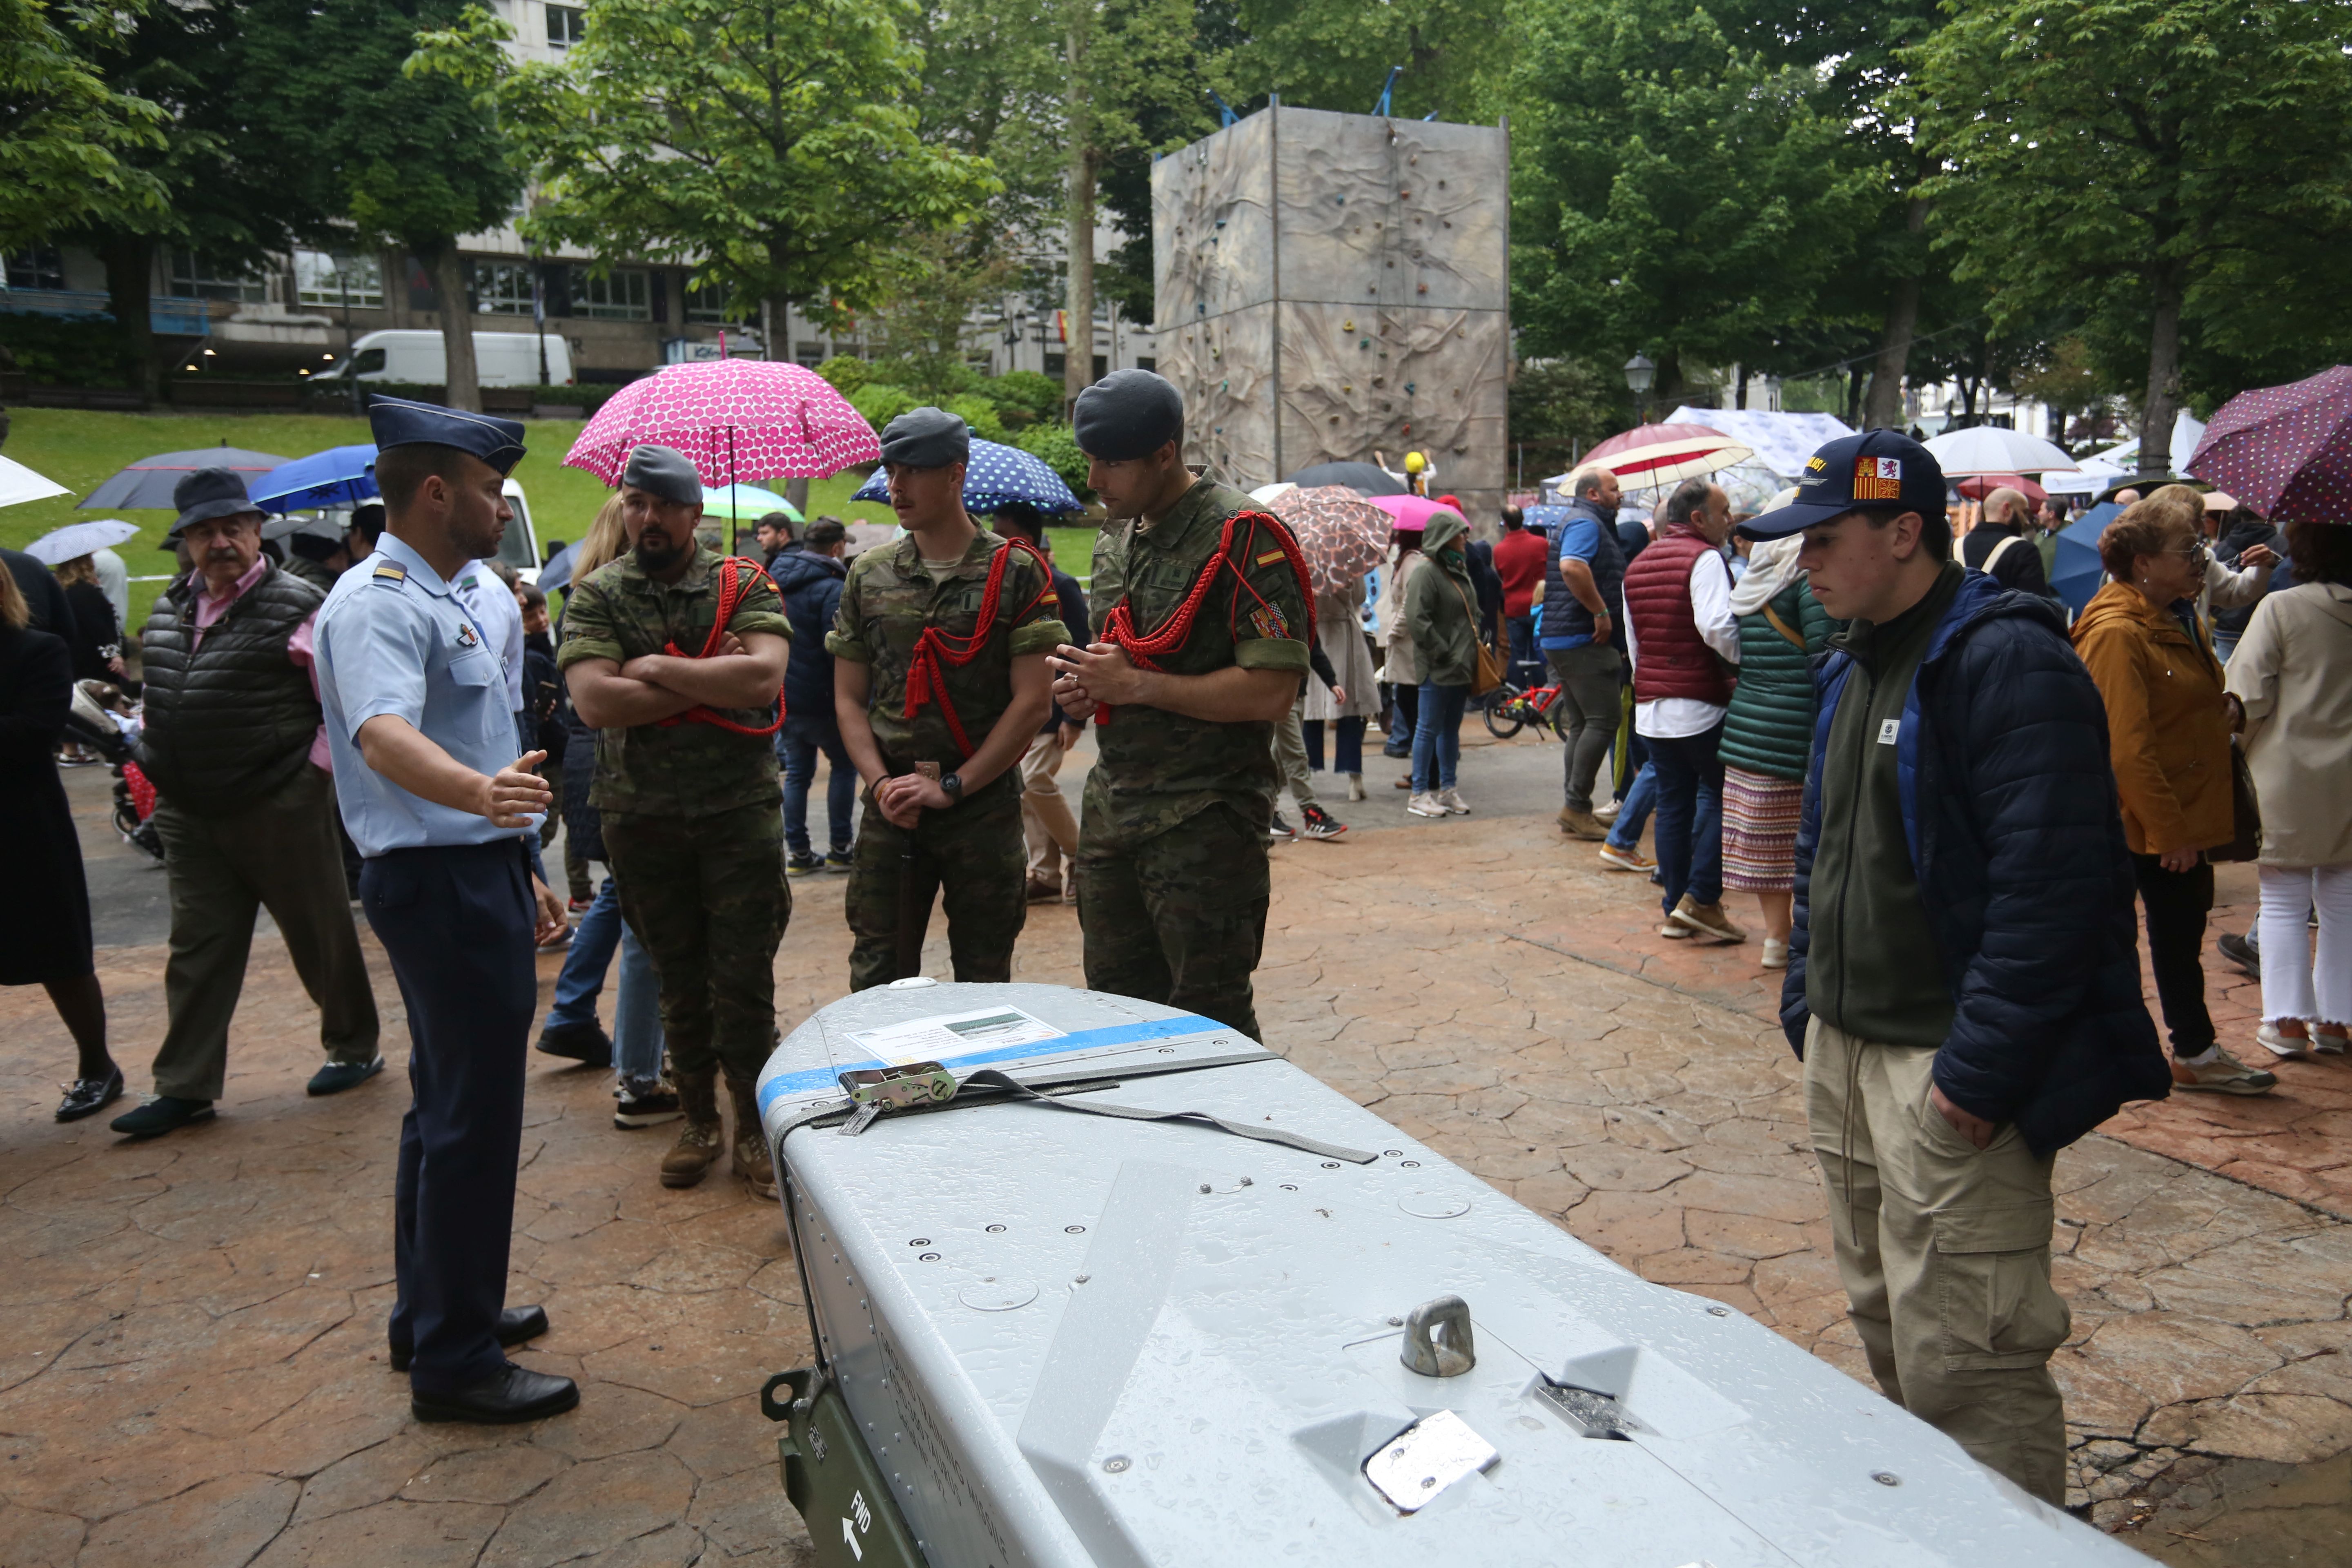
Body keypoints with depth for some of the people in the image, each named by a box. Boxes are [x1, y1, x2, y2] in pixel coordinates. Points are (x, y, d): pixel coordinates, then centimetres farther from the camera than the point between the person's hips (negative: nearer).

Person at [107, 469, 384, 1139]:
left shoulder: (297, 608, -11)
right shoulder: (170, 614, 11)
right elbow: (159, 705, 23)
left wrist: (310, 774, -12)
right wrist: (161, 772, 12)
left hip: (281, 812, -6)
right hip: (190, 819, 6)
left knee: (321, 937, 8)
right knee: (198, 951, 10)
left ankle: (354, 1049, 26)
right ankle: (186, 1087, 18)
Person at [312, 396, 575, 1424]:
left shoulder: (436, 601, 17)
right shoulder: (379, 604, -16)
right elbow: (383, 732, -35)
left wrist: (517, 871, 26)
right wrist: (477, 791, -54)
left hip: (473, 877, 11)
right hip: (440, 885, -11)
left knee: (448, 1108, 18)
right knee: (475, 1119, -5)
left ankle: (434, 1315, 33)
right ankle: (455, 1363, 6)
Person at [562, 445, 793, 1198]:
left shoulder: (744, 586, 1)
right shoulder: (597, 594, 2)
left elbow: (764, 677, -17)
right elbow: (595, 702, -13)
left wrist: (656, 669, -13)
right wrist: (712, 680, -13)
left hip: (740, 810, -1)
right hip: (643, 818, 2)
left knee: (745, 980, 2)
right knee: (678, 980, 12)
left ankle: (754, 1126, 17)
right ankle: (699, 1122, 27)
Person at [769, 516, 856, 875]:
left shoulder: (775, 576, 7)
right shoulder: (832, 589, -17)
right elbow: (836, 653, -21)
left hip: (783, 695, 7)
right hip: (819, 699, -6)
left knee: (797, 773, 13)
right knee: (845, 765, 10)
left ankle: (797, 852, 14)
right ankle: (839, 849, 10)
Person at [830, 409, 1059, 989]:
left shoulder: (1016, 572, -3)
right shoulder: (869, 576, 8)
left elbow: (1033, 700, -7)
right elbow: (849, 699, 9)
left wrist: (952, 787, -11)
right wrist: (882, 784, -7)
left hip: (985, 803, -2)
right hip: (892, 806, 3)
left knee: (984, 979, 7)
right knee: (876, 977, 4)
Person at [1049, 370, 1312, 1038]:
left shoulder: (1241, 537, -14)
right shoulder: (1114, 539, 13)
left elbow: (1271, 691, -21)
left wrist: (1136, 685, -19)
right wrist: (1084, 687, 3)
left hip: (1204, 822, -8)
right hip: (1113, 807, 8)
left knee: (1210, 1022, 2)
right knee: (1116, 1004, 16)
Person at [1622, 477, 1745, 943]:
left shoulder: (1638, 565, 16)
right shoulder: (1705, 558, -10)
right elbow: (1717, 628, -24)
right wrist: (1747, 662, -10)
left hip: (1651, 706, 7)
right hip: (1701, 704, -7)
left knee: (1673, 802, 10)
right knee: (1721, 796, 3)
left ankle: (1675, 907, 13)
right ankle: (1701, 899, -3)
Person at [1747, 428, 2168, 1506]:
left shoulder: (2007, 661, -16)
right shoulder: (1851, 665, 13)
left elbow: (2050, 884, -23)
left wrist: (1979, 1070, -23)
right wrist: (1807, 1004, 16)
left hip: (1948, 1070, -9)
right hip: (1846, 1052, 9)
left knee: (1965, 1359, -3)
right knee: (1887, 1326, 21)